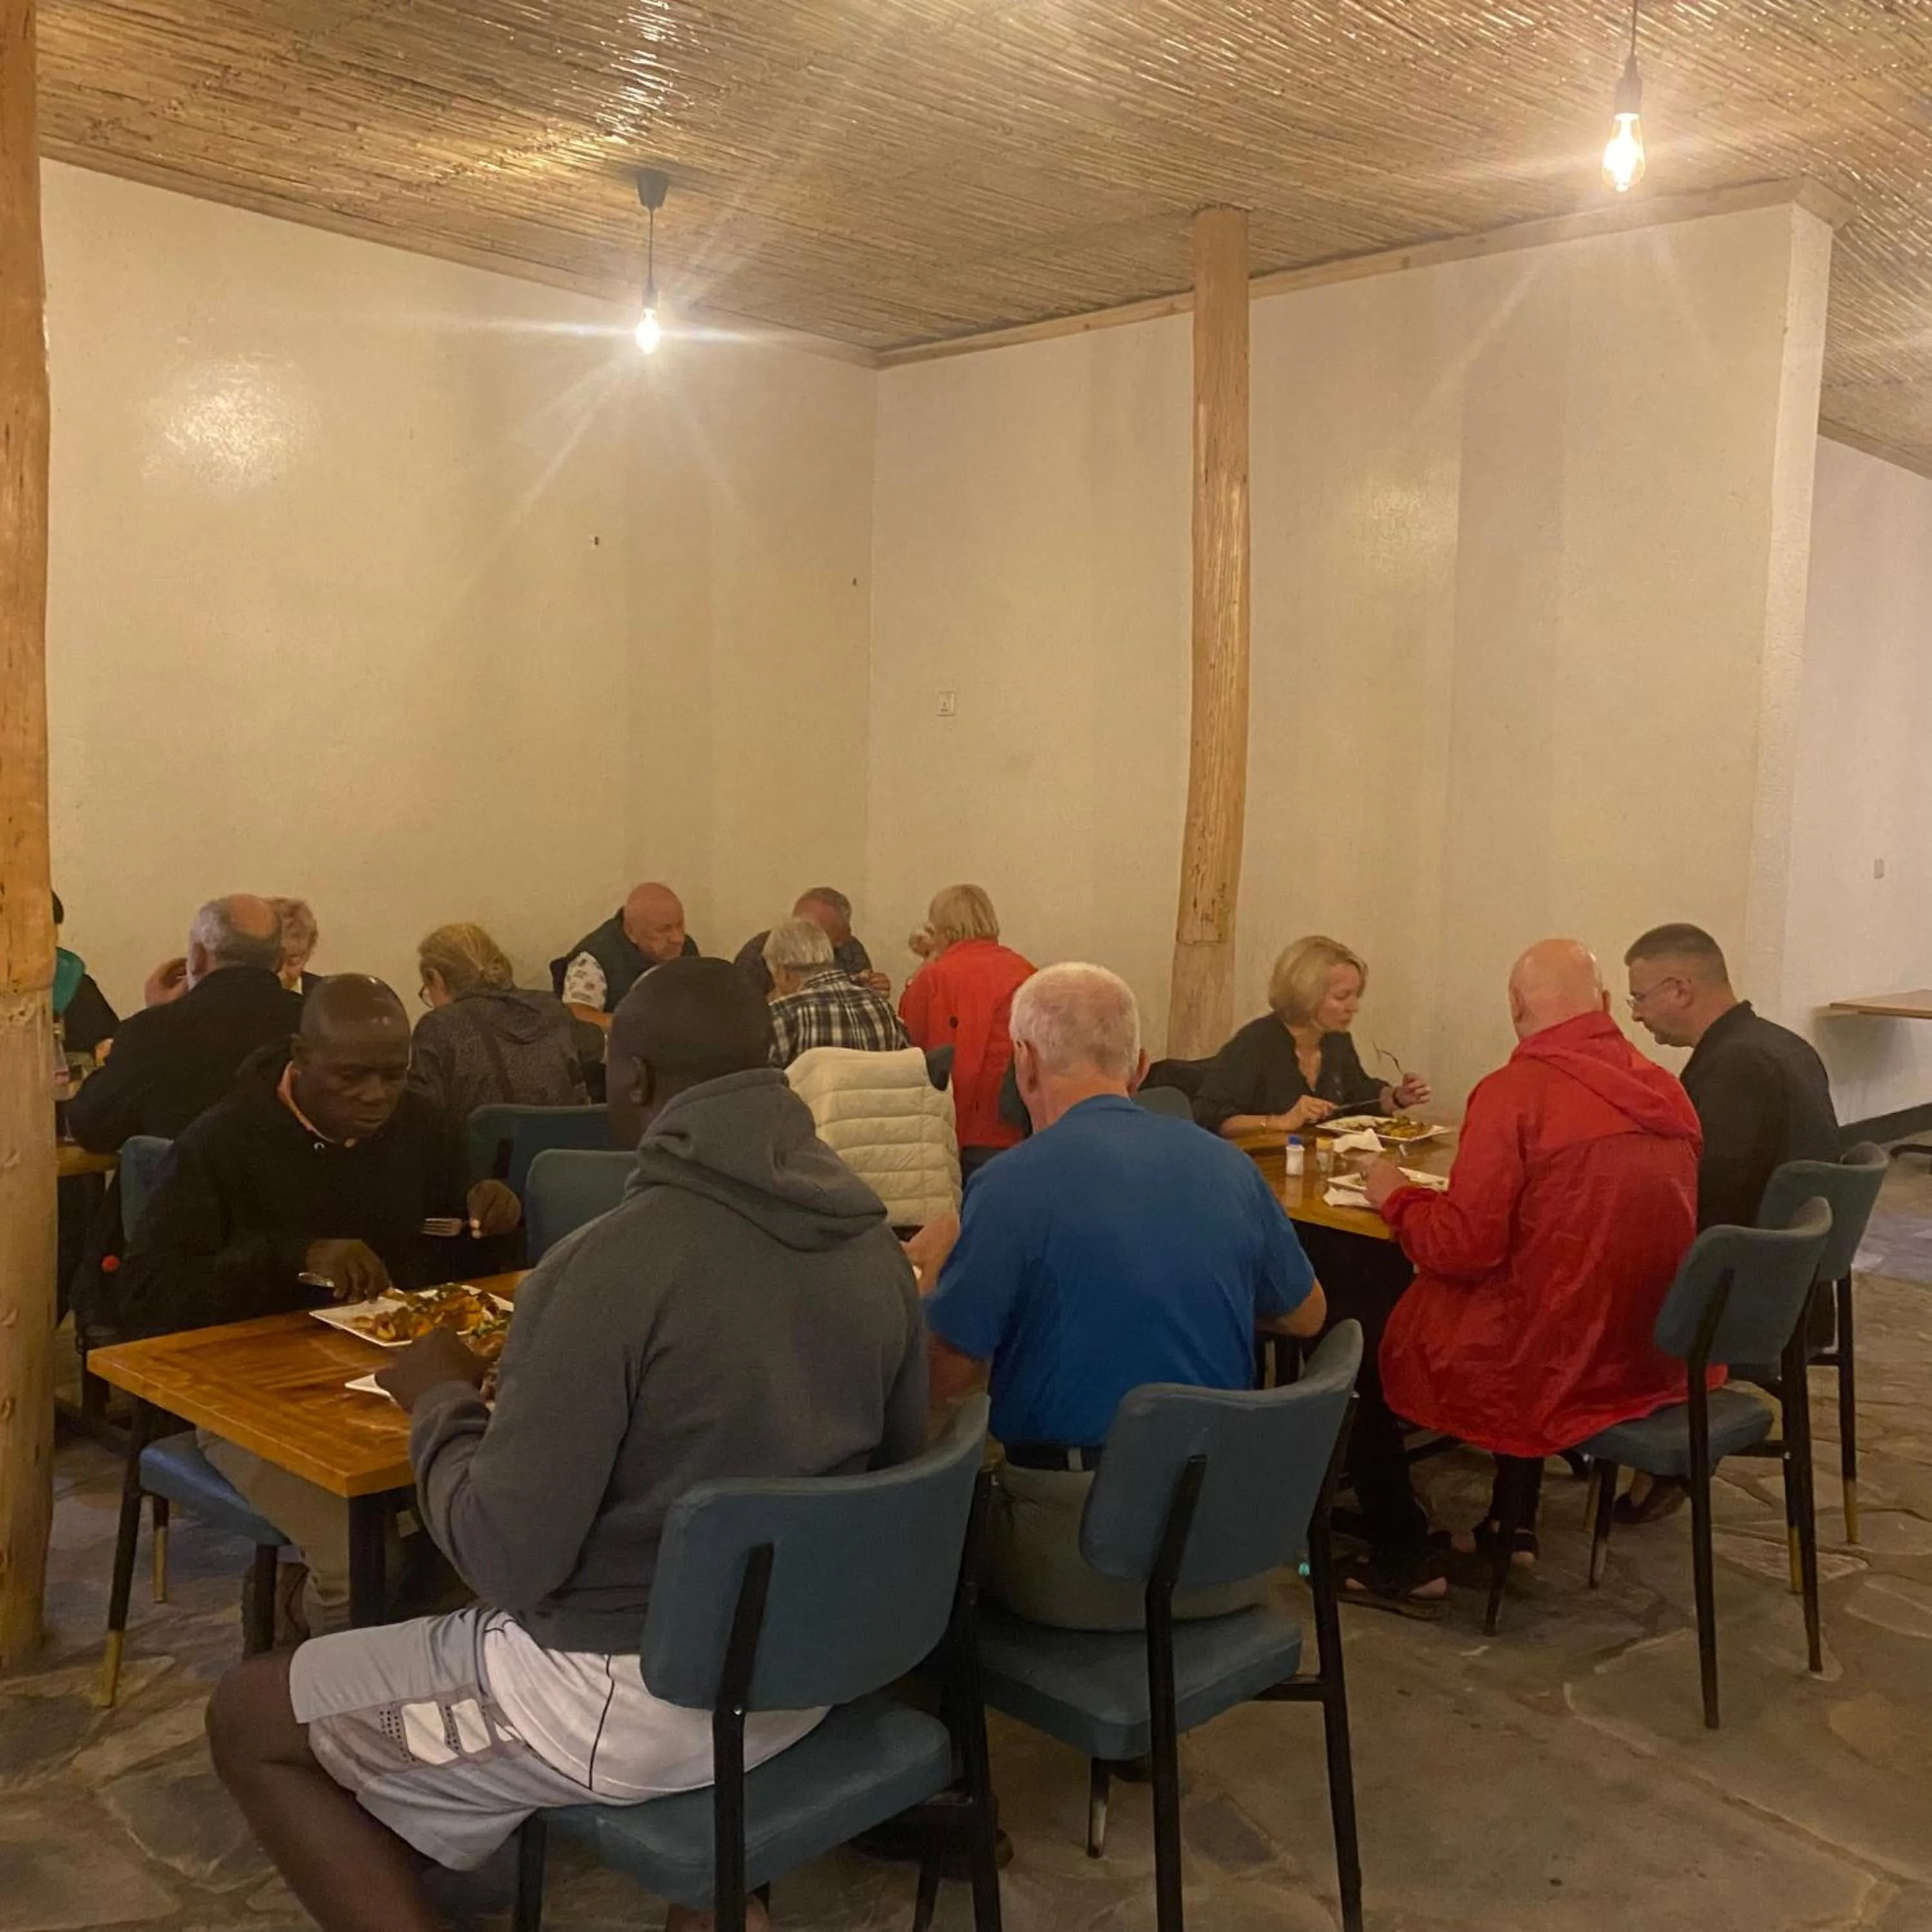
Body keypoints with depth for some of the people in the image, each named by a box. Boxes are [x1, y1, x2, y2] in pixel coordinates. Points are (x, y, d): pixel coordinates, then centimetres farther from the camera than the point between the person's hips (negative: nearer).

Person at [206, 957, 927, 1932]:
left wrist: (441, 1403, -4)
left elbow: (508, 1558, -22)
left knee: (248, 1719, 11)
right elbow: (890, 1469, 8)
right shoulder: (877, 1247, -3)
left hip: (630, 1694, -6)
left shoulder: (612, 1263, -24)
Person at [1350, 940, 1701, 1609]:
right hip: (1659, 1358, 7)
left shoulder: (1516, 1090, -17)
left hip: (1558, 1365, -7)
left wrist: (1395, 1195, 1)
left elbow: (1461, 1246, -18)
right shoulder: (1666, 1091, 4)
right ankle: (1512, 1525, 33)